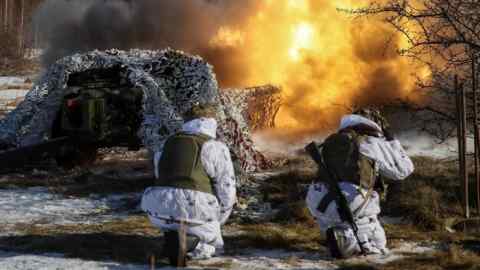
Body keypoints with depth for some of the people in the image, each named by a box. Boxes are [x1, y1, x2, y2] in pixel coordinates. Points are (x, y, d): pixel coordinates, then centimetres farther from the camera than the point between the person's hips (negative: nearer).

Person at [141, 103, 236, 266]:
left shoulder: (169, 144, 20)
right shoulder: (216, 147, 4)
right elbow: (226, 190, 3)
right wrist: (216, 223, 18)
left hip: (159, 211, 5)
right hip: (195, 210, -5)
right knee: (209, 244, 22)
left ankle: (172, 235, 6)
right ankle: (190, 242, -12)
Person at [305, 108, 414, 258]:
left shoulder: (331, 141, 23)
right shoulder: (374, 144, 8)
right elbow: (403, 170, 18)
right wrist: (390, 140, 29)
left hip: (320, 205, 5)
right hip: (353, 207, -5)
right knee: (378, 246, 15)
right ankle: (345, 240, -12)